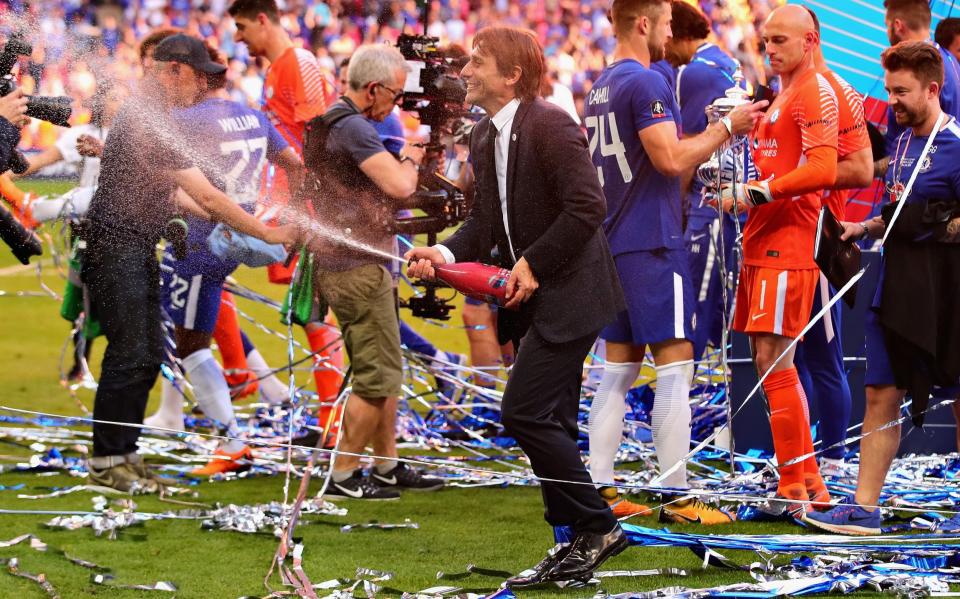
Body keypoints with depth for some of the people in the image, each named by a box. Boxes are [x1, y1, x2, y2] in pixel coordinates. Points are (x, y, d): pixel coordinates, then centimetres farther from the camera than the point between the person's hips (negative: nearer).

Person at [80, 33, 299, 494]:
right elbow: (207, 196, -21)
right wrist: (267, 234, -16)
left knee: (148, 355, 11)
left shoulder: (152, 115, 13)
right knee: (129, 354, -9)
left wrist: (206, 216, 16)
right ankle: (106, 462, -3)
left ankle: (123, 454, 16)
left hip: (138, 249, 10)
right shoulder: (148, 123, -21)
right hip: (116, 245, -10)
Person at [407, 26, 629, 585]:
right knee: (550, 425, 11)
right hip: (532, 300, 10)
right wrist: (445, 254, -4)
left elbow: (587, 207, -22)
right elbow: (485, 220, 14)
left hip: (568, 292, -10)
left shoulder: (551, 125, -17)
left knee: (525, 413, -14)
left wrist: (534, 263, -19)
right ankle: (582, 539, 17)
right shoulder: (484, 138, 11)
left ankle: (596, 526, -5)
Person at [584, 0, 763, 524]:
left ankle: (599, 488, 9)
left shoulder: (600, 88, 16)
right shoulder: (647, 83, -13)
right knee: (675, 365, -7)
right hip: (652, 244, -9)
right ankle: (676, 496, -9)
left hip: (613, 242, 9)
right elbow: (671, 159, -20)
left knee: (618, 367, 11)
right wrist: (727, 127, -9)